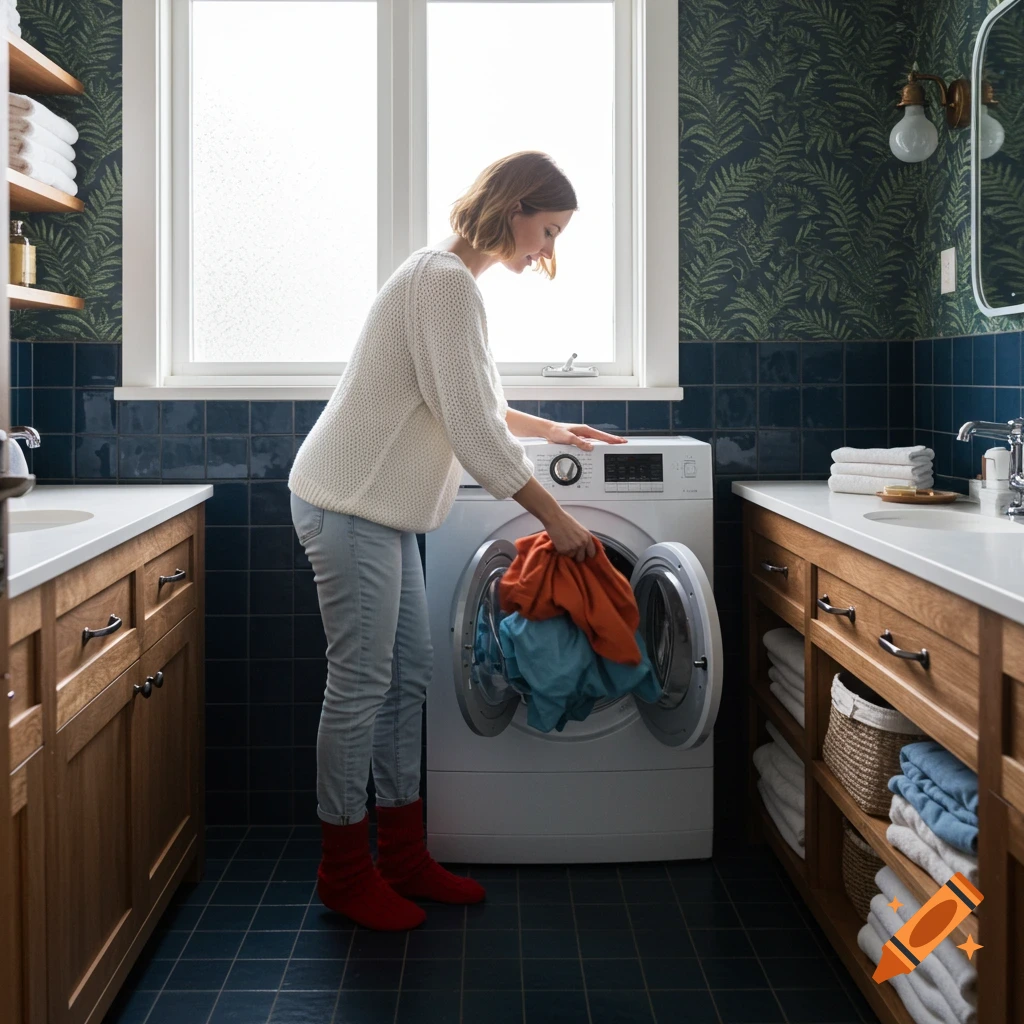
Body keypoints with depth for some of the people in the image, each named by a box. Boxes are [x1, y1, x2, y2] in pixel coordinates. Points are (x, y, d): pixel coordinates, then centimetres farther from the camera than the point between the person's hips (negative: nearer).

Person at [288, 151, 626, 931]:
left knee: (408, 677, 13)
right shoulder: (447, 284, -19)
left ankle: (403, 856, 24)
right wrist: (556, 519, -14)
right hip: (350, 507, -10)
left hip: (382, 510, 10)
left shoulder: (447, 278, 14)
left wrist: (550, 430, 25)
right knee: (361, 685, -2)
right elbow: (475, 434, -21)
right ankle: (345, 873, 12)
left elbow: (469, 403, 26)